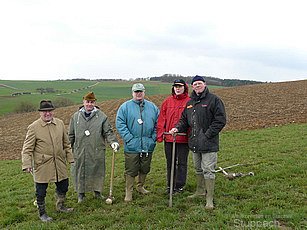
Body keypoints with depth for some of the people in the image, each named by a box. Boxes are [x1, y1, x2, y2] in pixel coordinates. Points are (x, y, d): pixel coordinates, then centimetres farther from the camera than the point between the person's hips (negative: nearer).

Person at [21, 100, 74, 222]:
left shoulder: (60, 123, 3)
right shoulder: (33, 127, -10)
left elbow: (66, 143, 12)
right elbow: (27, 149, -9)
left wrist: (70, 158, 10)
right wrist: (27, 165, -16)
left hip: (59, 163, 5)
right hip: (42, 165, -4)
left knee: (63, 186, 17)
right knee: (41, 191, 7)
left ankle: (60, 206, 42)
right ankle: (42, 213, 28)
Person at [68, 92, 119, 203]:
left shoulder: (102, 116, 0)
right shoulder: (76, 116, 7)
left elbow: (108, 132, 1)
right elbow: (71, 135, 13)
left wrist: (113, 141, -16)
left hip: (97, 152, -1)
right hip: (80, 152, 1)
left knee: (97, 172, 9)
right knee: (80, 172, 9)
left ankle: (97, 191, 28)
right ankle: (81, 193, 26)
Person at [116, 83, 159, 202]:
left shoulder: (152, 107, 8)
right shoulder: (125, 107, -2)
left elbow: (157, 124, 10)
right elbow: (120, 124, -7)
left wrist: (153, 138, 0)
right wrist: (129, 139, -14)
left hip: (148, 146, 4)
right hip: (132, 146, -3)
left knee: (145, 169, 16)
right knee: (130, 170, 2)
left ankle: (140, 186, 37)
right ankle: (128, 192, 15)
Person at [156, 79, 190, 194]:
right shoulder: (168, 101, 7)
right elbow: (162, 118, 6)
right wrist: (160, 134, 0)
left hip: (183, 138, -3)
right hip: (169, 137, 4)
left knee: (182, 163, 7)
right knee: (170, 163, 13)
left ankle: (179, 185, 19)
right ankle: (170, 185, 26)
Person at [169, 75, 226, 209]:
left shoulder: (213, 100, -8)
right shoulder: (190, 102, 13)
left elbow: (220, 120, -13)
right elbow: (184, 119, 20)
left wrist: (208, 135, -16)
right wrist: (177, 128, 0)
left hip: (208, 143, -7)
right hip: (194, 143, 7)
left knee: (208, 171, -4)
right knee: (198, 169, 20)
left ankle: (209, 199, 5)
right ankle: (200, 191, 37)